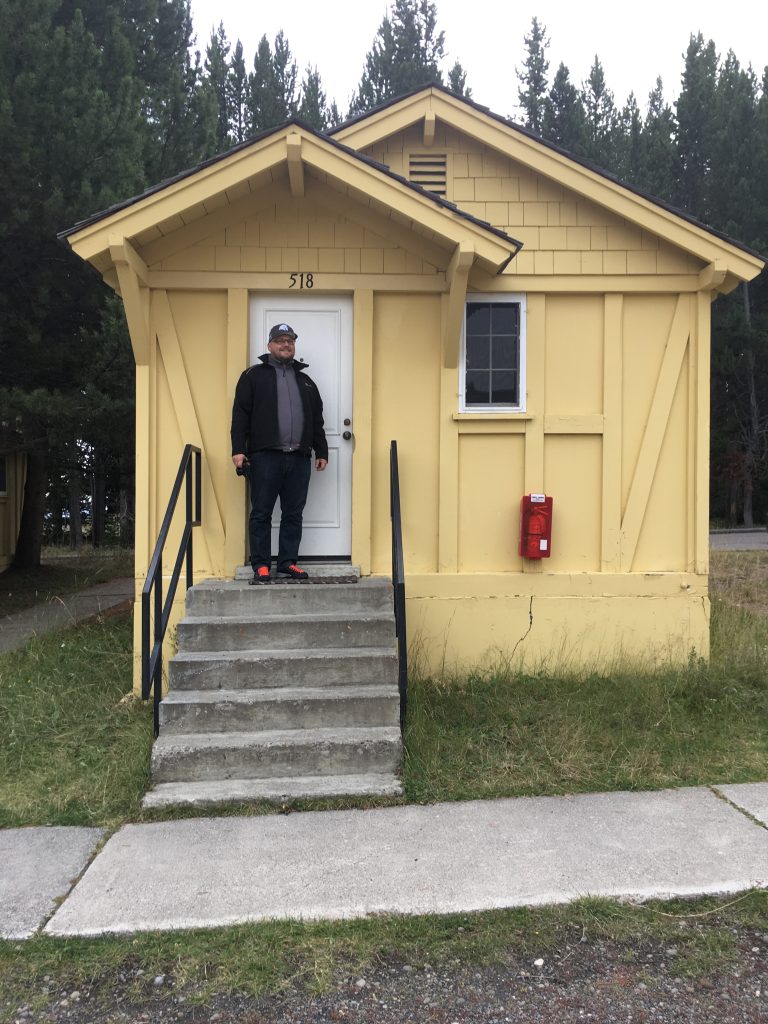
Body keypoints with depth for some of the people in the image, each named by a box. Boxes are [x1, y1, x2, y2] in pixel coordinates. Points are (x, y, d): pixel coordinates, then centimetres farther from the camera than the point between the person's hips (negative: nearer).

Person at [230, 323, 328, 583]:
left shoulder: (305, 380, 21)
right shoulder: (254, 375, 8)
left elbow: (317, 420, 21)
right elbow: (241, 414, 0)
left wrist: (321, 451, 15)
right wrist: (238, 449, -9)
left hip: (299, 458, 4)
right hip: (265, 456, -4)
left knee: (294, 514, 5)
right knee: (261, 513, -1)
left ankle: (288, 562, 13)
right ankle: (261, 565, 5)